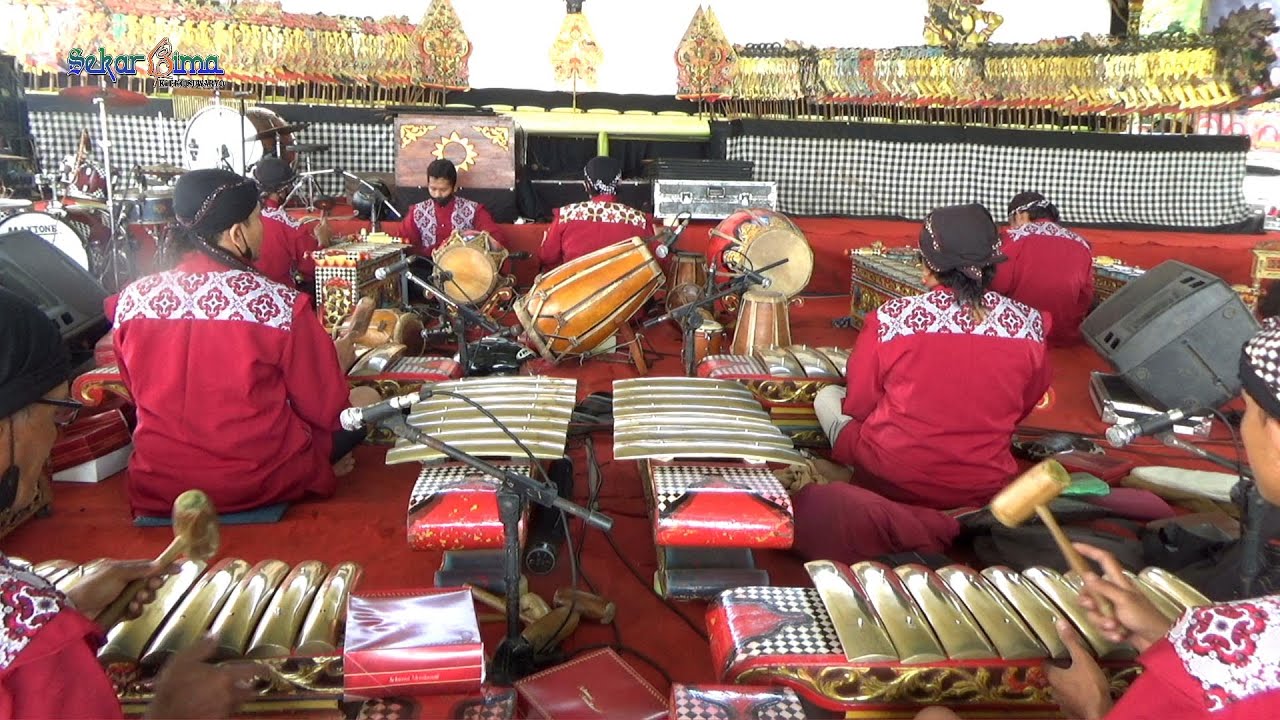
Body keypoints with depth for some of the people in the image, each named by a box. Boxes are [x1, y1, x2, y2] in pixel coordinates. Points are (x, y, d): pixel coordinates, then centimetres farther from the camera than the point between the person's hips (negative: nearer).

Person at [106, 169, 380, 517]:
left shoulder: (132, 300, -6)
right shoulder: (279, 303, -19)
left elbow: (145, 395, 10)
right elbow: (326, 409, -8)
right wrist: (339, 357, 13)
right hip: (260, 482, -4)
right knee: (366, 399, 16)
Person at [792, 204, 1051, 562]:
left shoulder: (893, 317, -18)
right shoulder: (1028, 323, -10)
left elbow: (858, 406, -6)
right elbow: (1027, 404, 6)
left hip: (890, 479, -5)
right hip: (981, 490, 5)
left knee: (828, 397, 19)